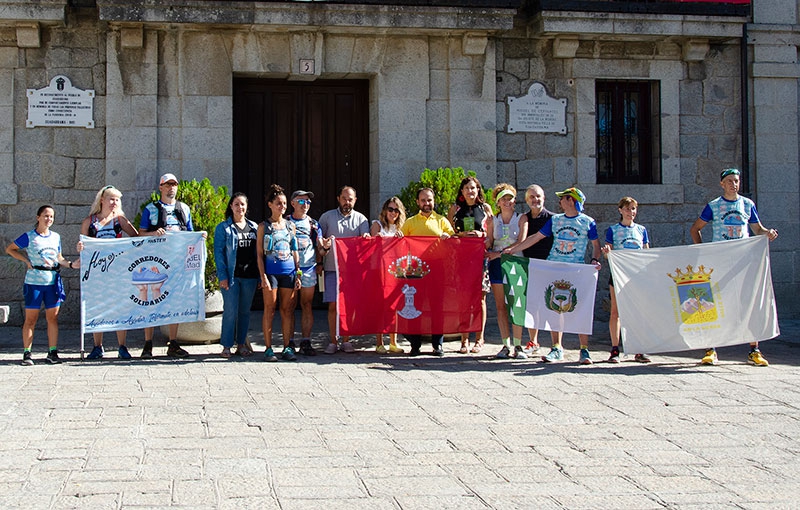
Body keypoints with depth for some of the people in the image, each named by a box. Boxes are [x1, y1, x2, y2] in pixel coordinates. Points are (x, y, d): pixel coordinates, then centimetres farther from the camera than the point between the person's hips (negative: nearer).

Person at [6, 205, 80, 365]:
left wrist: (71, 264, 0)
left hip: (53, 282, 4)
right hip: (34, 282, -4)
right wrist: (26, 260, -3)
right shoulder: (29, 237, -1)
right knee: (31, 319, 1)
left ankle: (52, 352, 10)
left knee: (53, 318, 4)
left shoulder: (56, 237, 12)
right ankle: (27, 353, 7)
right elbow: (9, 249, 7)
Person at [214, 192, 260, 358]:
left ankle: (241, 344, 17)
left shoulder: (254, 227, 12)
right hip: (231, 275, -4)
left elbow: (258, 252, 12)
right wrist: (222, 276, -13)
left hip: (250, 276, 4)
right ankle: (226, 346, 2)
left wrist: (260, 276, 6)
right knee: (230, 311, -5)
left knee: (245, 311, 9)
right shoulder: (223, 228, 0)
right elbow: (218, 252, -4)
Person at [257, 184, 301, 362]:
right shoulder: (264, 226, 2)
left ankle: (287, 348, 9)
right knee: (270, 309, -1)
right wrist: (263, 276, -10)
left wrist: (298, 274, 9)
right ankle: (268, 349, 3)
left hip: (289, 272, 3)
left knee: (287, 310, 4)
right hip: (271, 272, -3)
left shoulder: (290, 225, 12)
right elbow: (259, 254, -1)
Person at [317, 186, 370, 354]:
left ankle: (346, 340, 10)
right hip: (332, 268, -1)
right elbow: (318, 238, 10)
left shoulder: (361, 219, 11)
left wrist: (366, 238, -21)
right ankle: (333, 341, 1)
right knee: (333, 305, -3)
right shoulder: (327, 217, 9)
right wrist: (323, 245, -13)